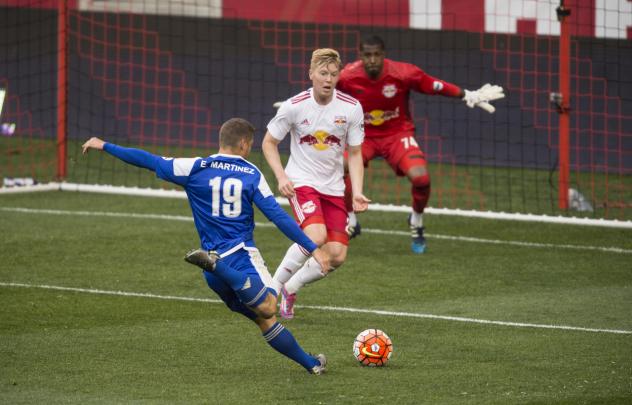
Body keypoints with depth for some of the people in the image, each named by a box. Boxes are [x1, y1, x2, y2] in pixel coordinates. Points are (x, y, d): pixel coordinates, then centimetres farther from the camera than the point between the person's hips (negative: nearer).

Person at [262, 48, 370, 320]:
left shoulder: (352, 108, -6)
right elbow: (269, 143, 2)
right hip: (300, 182, -4)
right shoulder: (294, 106, -11)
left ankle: (290, 289, 19)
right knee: (315, 237, -29)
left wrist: (357, 194, -7)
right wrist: (281, 176, -13)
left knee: (337, 256, -5)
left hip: (333, 187, 4)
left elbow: (355, 153, 4)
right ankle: (274, 285, -10)